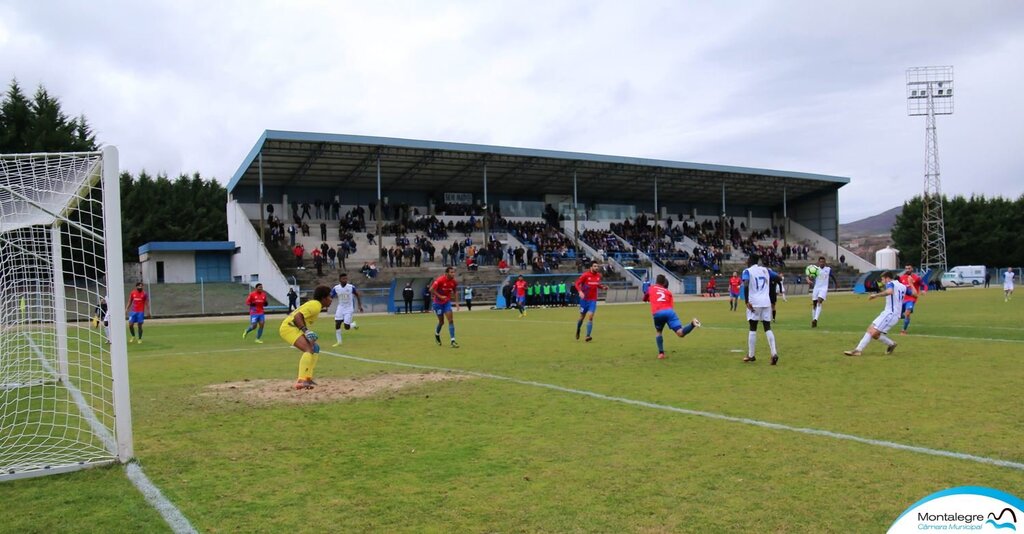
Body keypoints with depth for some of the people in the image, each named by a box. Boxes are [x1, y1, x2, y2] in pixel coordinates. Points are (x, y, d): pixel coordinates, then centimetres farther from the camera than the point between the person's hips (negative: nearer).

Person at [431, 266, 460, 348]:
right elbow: (431, 289, -20)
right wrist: (440, 296, -25)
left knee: (451, 320, -10)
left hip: (447, 302, 4)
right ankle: (437, 334, 39)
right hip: (438, 303, -4)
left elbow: (454, 292, 11)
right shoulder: (440, 280, -21)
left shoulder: (453, 281, -5)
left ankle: (453, 341, -11)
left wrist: (456, 302, 1)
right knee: (441, 322, 6)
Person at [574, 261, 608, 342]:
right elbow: (577, 283, -11)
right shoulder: (585, 275, -11)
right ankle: (578, 330, 39)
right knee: (582, 317, 10)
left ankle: (588, 336, -15)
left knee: (590, 316, -13)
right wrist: (580, 291, -28)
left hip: (593, 300, 2)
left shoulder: (598, 275, 3)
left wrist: (603, 287, 1)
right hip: (584, 299, -2)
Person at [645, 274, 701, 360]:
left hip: (657, 313, -1)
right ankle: (692, 324, -37)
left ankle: (661, 353, 13)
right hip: (669, 311, 1)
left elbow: (644, 299, 39)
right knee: (680, 333, -10)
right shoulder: (668, 292, 26)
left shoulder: (651, 288, 24)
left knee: (658, 332, 26)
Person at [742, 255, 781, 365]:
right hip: (766, 302, 4)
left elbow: (746, 285, -19)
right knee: (768, 328, 5)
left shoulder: (747, 271, -2)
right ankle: (774, 353, -9)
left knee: (752, 329, 4)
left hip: (754, 303, -4)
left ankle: (751, 356, 8)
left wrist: (747, 302, -17)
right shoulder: (765, 270, 13)